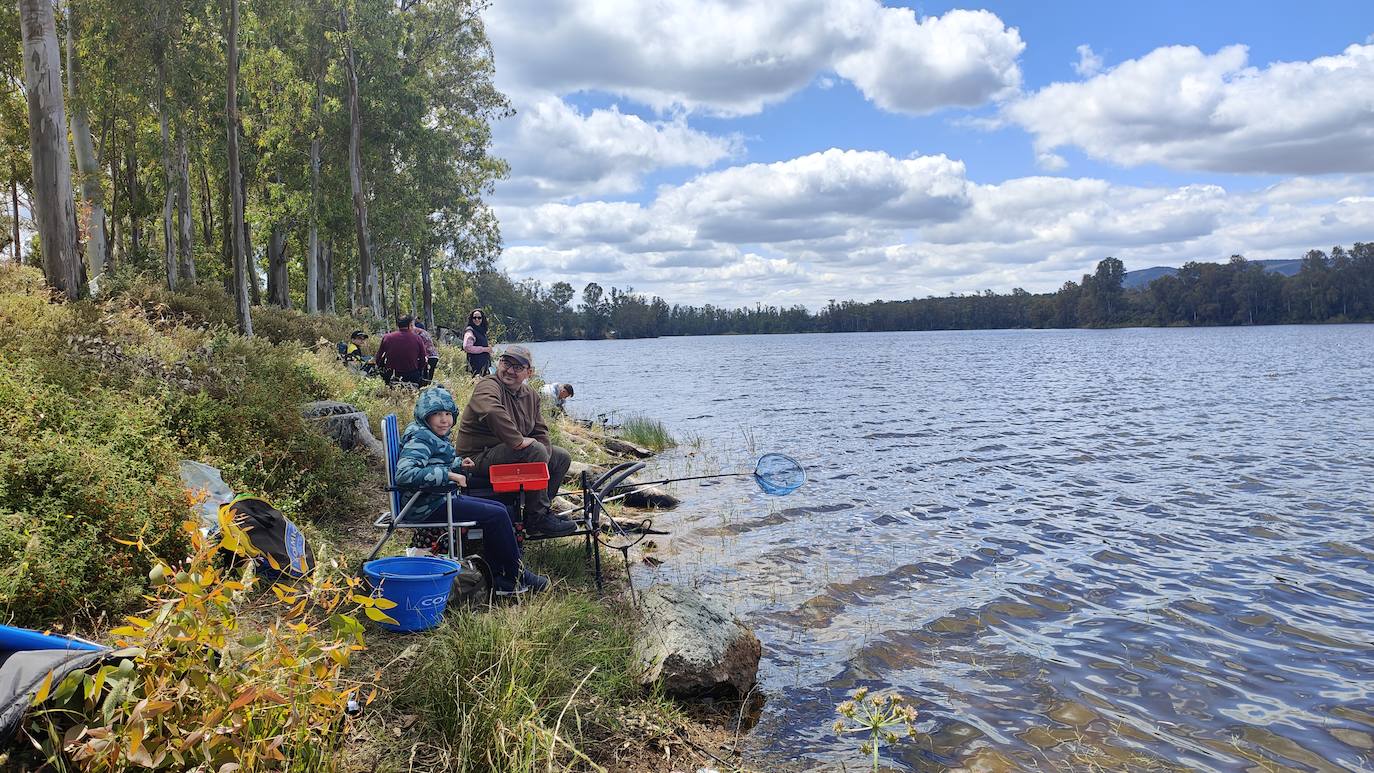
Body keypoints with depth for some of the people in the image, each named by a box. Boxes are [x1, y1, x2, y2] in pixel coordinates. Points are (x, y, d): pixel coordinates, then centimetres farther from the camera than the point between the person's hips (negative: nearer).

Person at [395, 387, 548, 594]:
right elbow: (404, 474, -31)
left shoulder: (435, 437, 14)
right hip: (428, 507, -11)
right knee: (497, 515, -13)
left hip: (442, 498, 11)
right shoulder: (420, 438, -17)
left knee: (499, 509, 10)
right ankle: (516, 576, 2)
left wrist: (458, 465, 10)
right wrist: (448, 475, -29)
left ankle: (500, 578, 8)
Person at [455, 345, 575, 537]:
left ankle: (541, 510, 12)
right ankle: (539, 518, -20)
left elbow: (540, 431, 12)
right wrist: (517, 441, -36)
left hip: (509, 453, 9)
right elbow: (492, 412, -39)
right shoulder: (488, 386, -16)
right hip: (478, 457, -9)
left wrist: (543, 459, -6)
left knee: (562, 458, 9)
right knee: (535, 449, -31)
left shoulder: (531, 396, 11)